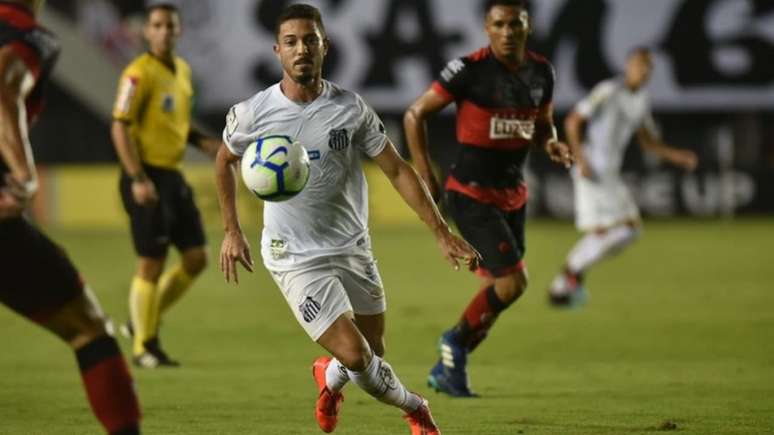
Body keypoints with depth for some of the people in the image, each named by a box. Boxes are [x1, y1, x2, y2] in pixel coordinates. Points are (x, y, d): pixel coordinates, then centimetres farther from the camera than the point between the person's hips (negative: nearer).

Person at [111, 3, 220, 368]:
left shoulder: (182, 70, 12)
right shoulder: (139, 74, -13)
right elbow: (119, 127, -17)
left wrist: (203, 142, 8)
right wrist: (137, 179, -24)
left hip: (172, 174, 8)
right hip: (146, 177, -8)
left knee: (196, 258, 7)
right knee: (152, 263, -4)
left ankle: (142, 321, 22)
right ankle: (143, 346, 8)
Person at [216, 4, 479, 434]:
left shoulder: (350, 109, -8)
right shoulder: (252, 114, -10)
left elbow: (397, 170, -2)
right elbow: (224, 161, 10)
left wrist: (442, 233, -6)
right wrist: (232, 232, 8)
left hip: (353, 249, 3)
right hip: (296, 258, -3)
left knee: (373, 355, 11)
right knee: (355, 356, -15)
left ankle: (332, 376, 47)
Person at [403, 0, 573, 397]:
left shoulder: (541, 72, 2)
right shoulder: (468, 70, -16)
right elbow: (415, 115, -8)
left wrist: (551, 145, -5)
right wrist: (424, 175, -9)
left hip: (513, 196, 7)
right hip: (470, 195, -7)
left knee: (495, 292, 9)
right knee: (513, 281, -16)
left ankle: (446, 369, 25)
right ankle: (456, 340, 9)